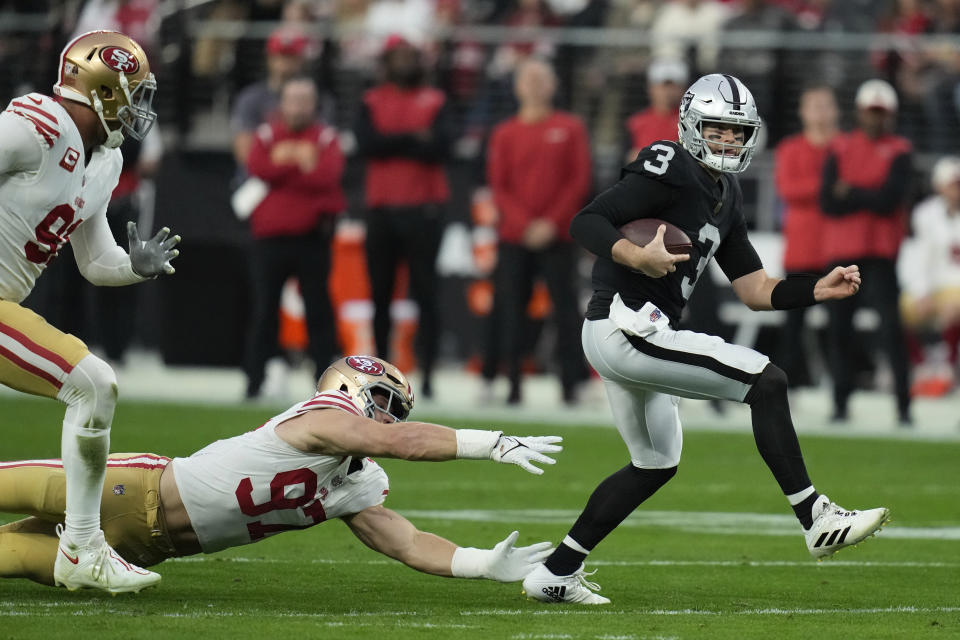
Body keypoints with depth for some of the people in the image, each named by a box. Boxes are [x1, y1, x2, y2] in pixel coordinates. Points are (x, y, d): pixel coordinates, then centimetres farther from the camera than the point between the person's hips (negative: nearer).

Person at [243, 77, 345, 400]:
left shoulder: (326, 137, 4)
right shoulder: (267, 134, 9)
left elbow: (329, 175, -13)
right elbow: (257, 167, -10)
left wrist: (283, 164, -11)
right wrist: (301, 165, -12)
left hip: (312, 236, -1)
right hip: (270, 236, 1)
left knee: (318, 309, 0)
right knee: (264, 309, 3)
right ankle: (255, 380, 7)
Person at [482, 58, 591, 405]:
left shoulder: (570, 129, 6)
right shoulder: (505, 133, 10)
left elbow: (579, 181, 0)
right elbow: (499, 187, 5)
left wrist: (552, 223, -10)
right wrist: (524, 224, -9)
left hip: (557, 235, -2)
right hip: (514, 238, 2)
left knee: (565, 307, -6)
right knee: (509, 309, -2)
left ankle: (571, 384, -6)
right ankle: (513, 385, 2)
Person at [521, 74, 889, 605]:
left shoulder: (725, 198, 17)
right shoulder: (671, 172, -12)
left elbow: (756, 291, 16)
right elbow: (585, 223, -20)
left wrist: (821, 289, 3)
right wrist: (636, 256, -36)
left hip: (635, 337, 11)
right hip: (625, 326, -11)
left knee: (656, 464, 25)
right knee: (766, 381, -14)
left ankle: (554, 573, 27)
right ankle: (817, 521, -11)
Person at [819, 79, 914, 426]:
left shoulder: (898, 152, 3)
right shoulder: (840, 148, 9)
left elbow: (890, 199, -12)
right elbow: (828, 201, -3)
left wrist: (849, 193, -5)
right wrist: (870, 197, -9)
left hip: (881, 253, -3)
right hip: (841, 250, 3)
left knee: (891, 326, -10)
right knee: (839, 328, 4)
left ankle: (904, 406, -10)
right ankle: (841, 403, 13)